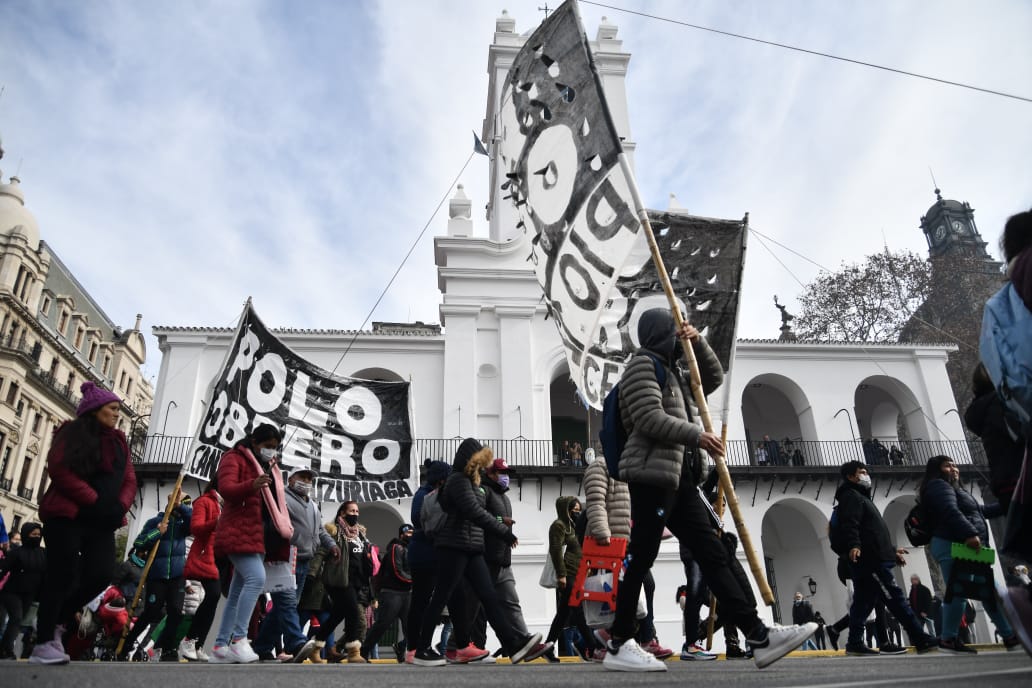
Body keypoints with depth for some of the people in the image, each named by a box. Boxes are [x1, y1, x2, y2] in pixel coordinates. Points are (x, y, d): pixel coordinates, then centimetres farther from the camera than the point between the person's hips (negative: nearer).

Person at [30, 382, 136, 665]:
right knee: (62, 576, -4)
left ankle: (56, 620, 19)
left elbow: (129, 480, 12)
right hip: (67, 515, -5)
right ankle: (43, 643, 8)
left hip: (102, 522, 5)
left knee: (102, 574, -6)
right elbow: (59, 470, -13)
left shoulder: (119, 441, 17)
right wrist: (95, 501, -17)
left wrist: (119, 507, -7)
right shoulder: (72, 433, 1)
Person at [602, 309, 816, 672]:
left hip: (679, 477, 10)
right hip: (652, 474, -10)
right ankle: (618, 646, -1)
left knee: (713, 553, 4)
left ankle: (759, 636, 4)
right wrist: (696, 436, -12)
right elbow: (650, 419, -14)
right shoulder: (642, 364, -3)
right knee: (641, 558, -8)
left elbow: (713, 377, 32)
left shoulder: (672, 371, 26)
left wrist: (698, 342, 18)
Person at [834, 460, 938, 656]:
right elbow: (850, 525, -19)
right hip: (869, 560, -10)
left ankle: (855, 643, 4)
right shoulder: (851, 496, -2)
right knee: (895, 597, -9)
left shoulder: (861, 498, 31)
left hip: (872, 560, 10)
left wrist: (892, 551, 32)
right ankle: (922, 640, -8)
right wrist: (853, 546, -33)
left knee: (863, 602, 5)